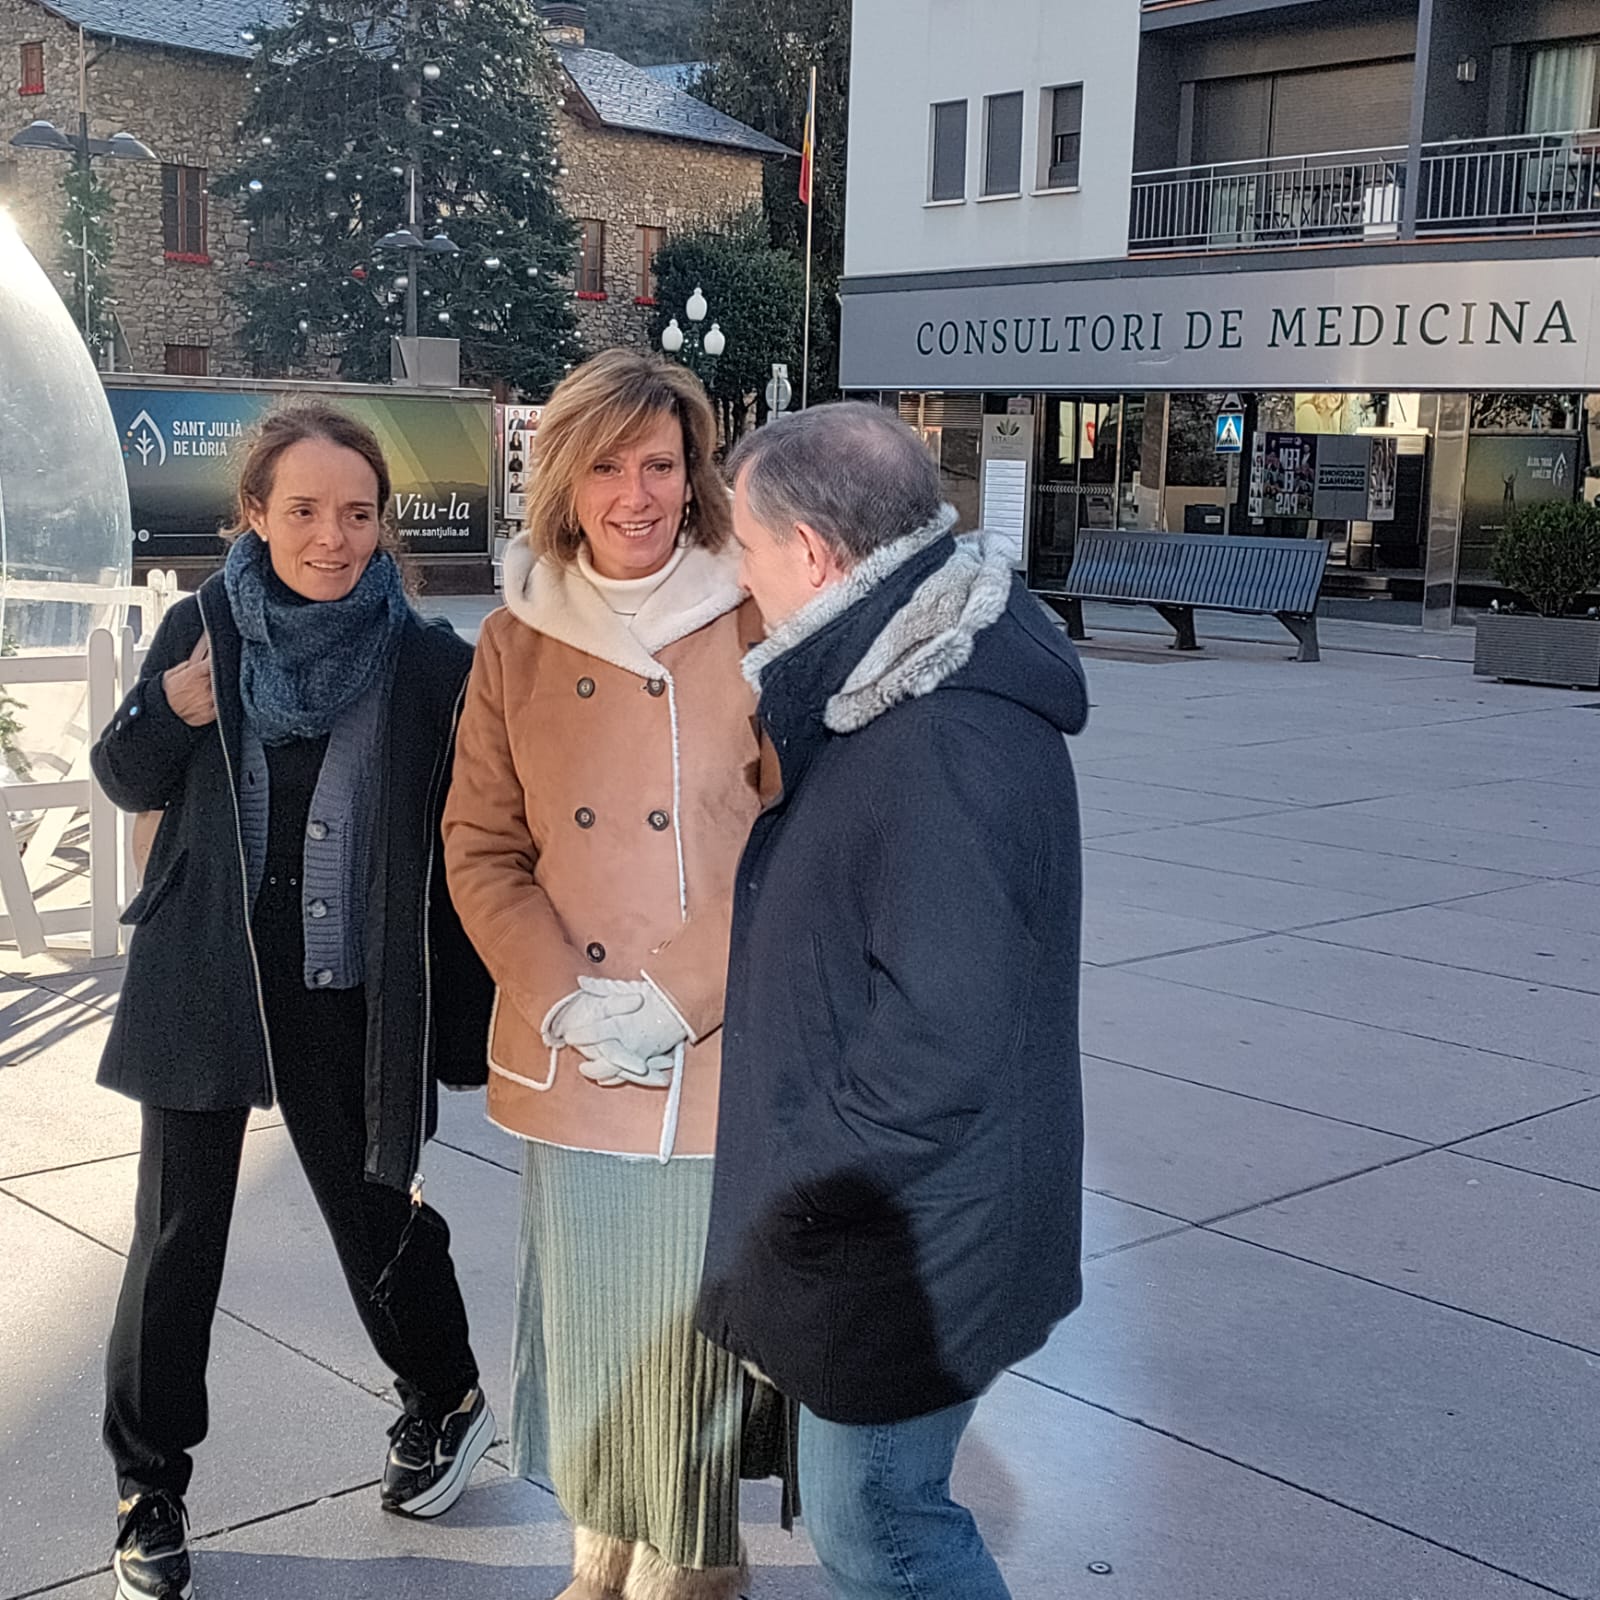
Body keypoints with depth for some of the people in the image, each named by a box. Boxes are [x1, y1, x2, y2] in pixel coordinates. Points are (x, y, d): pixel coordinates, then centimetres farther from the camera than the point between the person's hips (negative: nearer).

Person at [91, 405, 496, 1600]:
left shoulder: (429, 661, -8)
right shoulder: (203, 628, -2)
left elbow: (459, 846, -5)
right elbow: (129, 785, 8)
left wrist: (469, 1025, -7)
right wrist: (171, 710, -14)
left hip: (347, 996, -1)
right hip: (204, 982, 2)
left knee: (373, 1209, 14)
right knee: (177, 1233, 7)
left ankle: (445, 1397, 42)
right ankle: (151, 1483, 26)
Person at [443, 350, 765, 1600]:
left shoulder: (753, 629, -6)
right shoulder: (518, 641, 4)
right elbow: (481, 848, 4)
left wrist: (672, 1003, -13)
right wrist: (565, 1000, -9)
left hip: (711, 1061, -3)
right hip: (564, 1063, 3)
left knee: (694, 1326, 4)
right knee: (583, 1321, 14)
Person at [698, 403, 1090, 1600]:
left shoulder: (947, 748, -28)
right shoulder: (908, 685, 5)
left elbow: (945, 1034, -30)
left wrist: (812, 1186, -18)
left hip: (904, 1246, -10)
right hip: (892, 1217, 10)